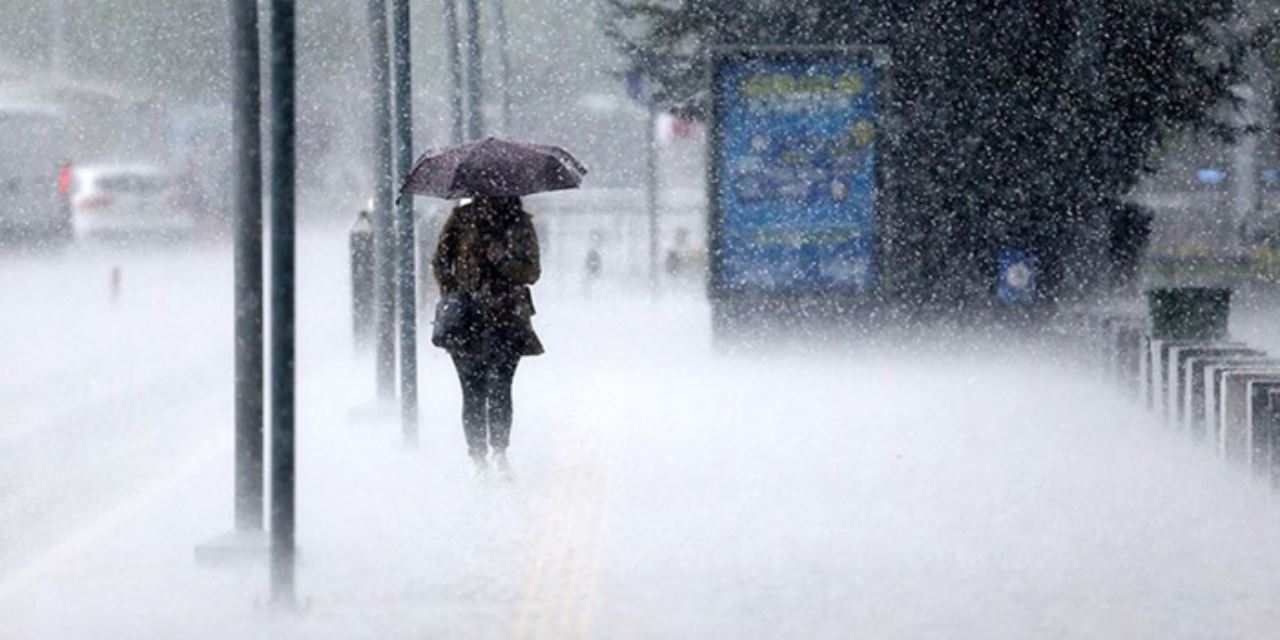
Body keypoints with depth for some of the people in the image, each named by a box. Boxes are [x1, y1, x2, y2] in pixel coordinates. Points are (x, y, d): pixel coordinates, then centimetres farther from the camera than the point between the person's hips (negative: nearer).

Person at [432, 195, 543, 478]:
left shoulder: (520, 223, 7)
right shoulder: (462, 219, 6)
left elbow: (532, 272, 4)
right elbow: (441, 261, 11)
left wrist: (503, 259, -13)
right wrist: (451, 297, -2)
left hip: (507, 319, 0)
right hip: (467, 320, 0)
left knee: (499, 386, -12)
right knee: (473, 392, -3)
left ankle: (499, 452, -2)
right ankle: (479, 458, 4)